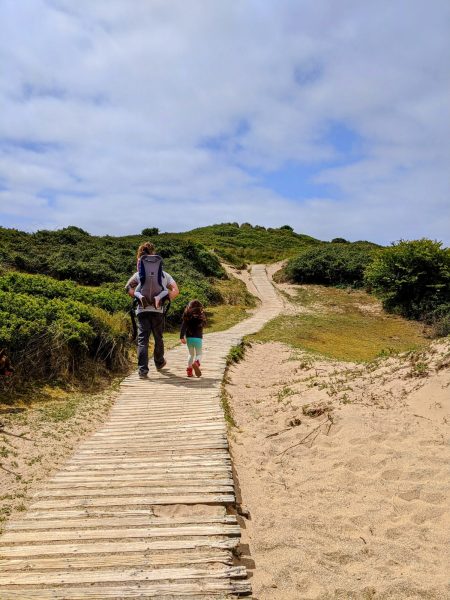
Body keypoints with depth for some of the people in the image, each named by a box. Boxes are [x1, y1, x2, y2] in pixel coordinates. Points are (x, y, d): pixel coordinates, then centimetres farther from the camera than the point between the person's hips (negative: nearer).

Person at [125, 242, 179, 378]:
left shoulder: (139, 274, 7)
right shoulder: (164, 275, 11)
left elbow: (128, 288, -8)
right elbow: (175, 290, 0)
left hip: (142, 310, -1)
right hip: (158, 311, 1)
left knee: (142, 340, -3)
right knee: (158, 339, 19)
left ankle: (142, 370, -11)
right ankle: (159, 363, 39)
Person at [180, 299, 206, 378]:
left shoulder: (187, 316, 2)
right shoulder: (201, 315, -2)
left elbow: (183, 326, -7)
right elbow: (204, 324, 8)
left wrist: (182, 337, -12)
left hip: (188, 337, 2)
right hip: (198, 338, -2)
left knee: (191, 354, 18)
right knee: (199, 354, 9)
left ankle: (189, 370, 10)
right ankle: (196, 363, -23)